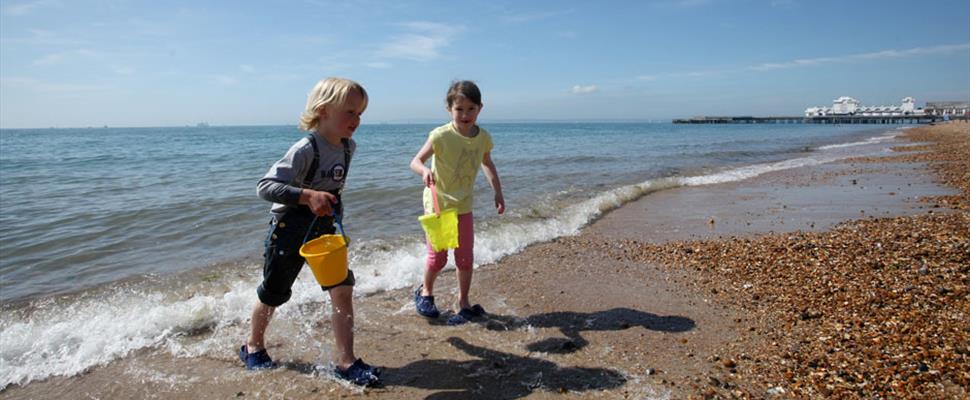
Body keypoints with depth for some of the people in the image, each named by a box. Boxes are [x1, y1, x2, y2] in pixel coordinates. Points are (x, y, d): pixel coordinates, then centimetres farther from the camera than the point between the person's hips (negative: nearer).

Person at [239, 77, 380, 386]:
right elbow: (265, 186, -31)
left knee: (343, 289, -6)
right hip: (290, 230, -5)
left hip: (324, 230, 5)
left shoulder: (349, 146, -3)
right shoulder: (305, 149, -26)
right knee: (274, 294, 12)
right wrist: (308, 196, -41)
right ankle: (254, 346, 40)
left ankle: (346, 362, 4)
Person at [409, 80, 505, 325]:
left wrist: (497, 192, 10)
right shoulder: (440, 136, -20)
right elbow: (415, 161, -17)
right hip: (437, 203, -3)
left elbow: (487, 164, 14)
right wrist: (424, 171, -40)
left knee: (465, 258, 6)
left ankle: (464, 304, 24)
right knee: (437, 257, 5)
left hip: (463, 205, 4)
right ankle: (426, 292, 34)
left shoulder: (483, 138, -5)